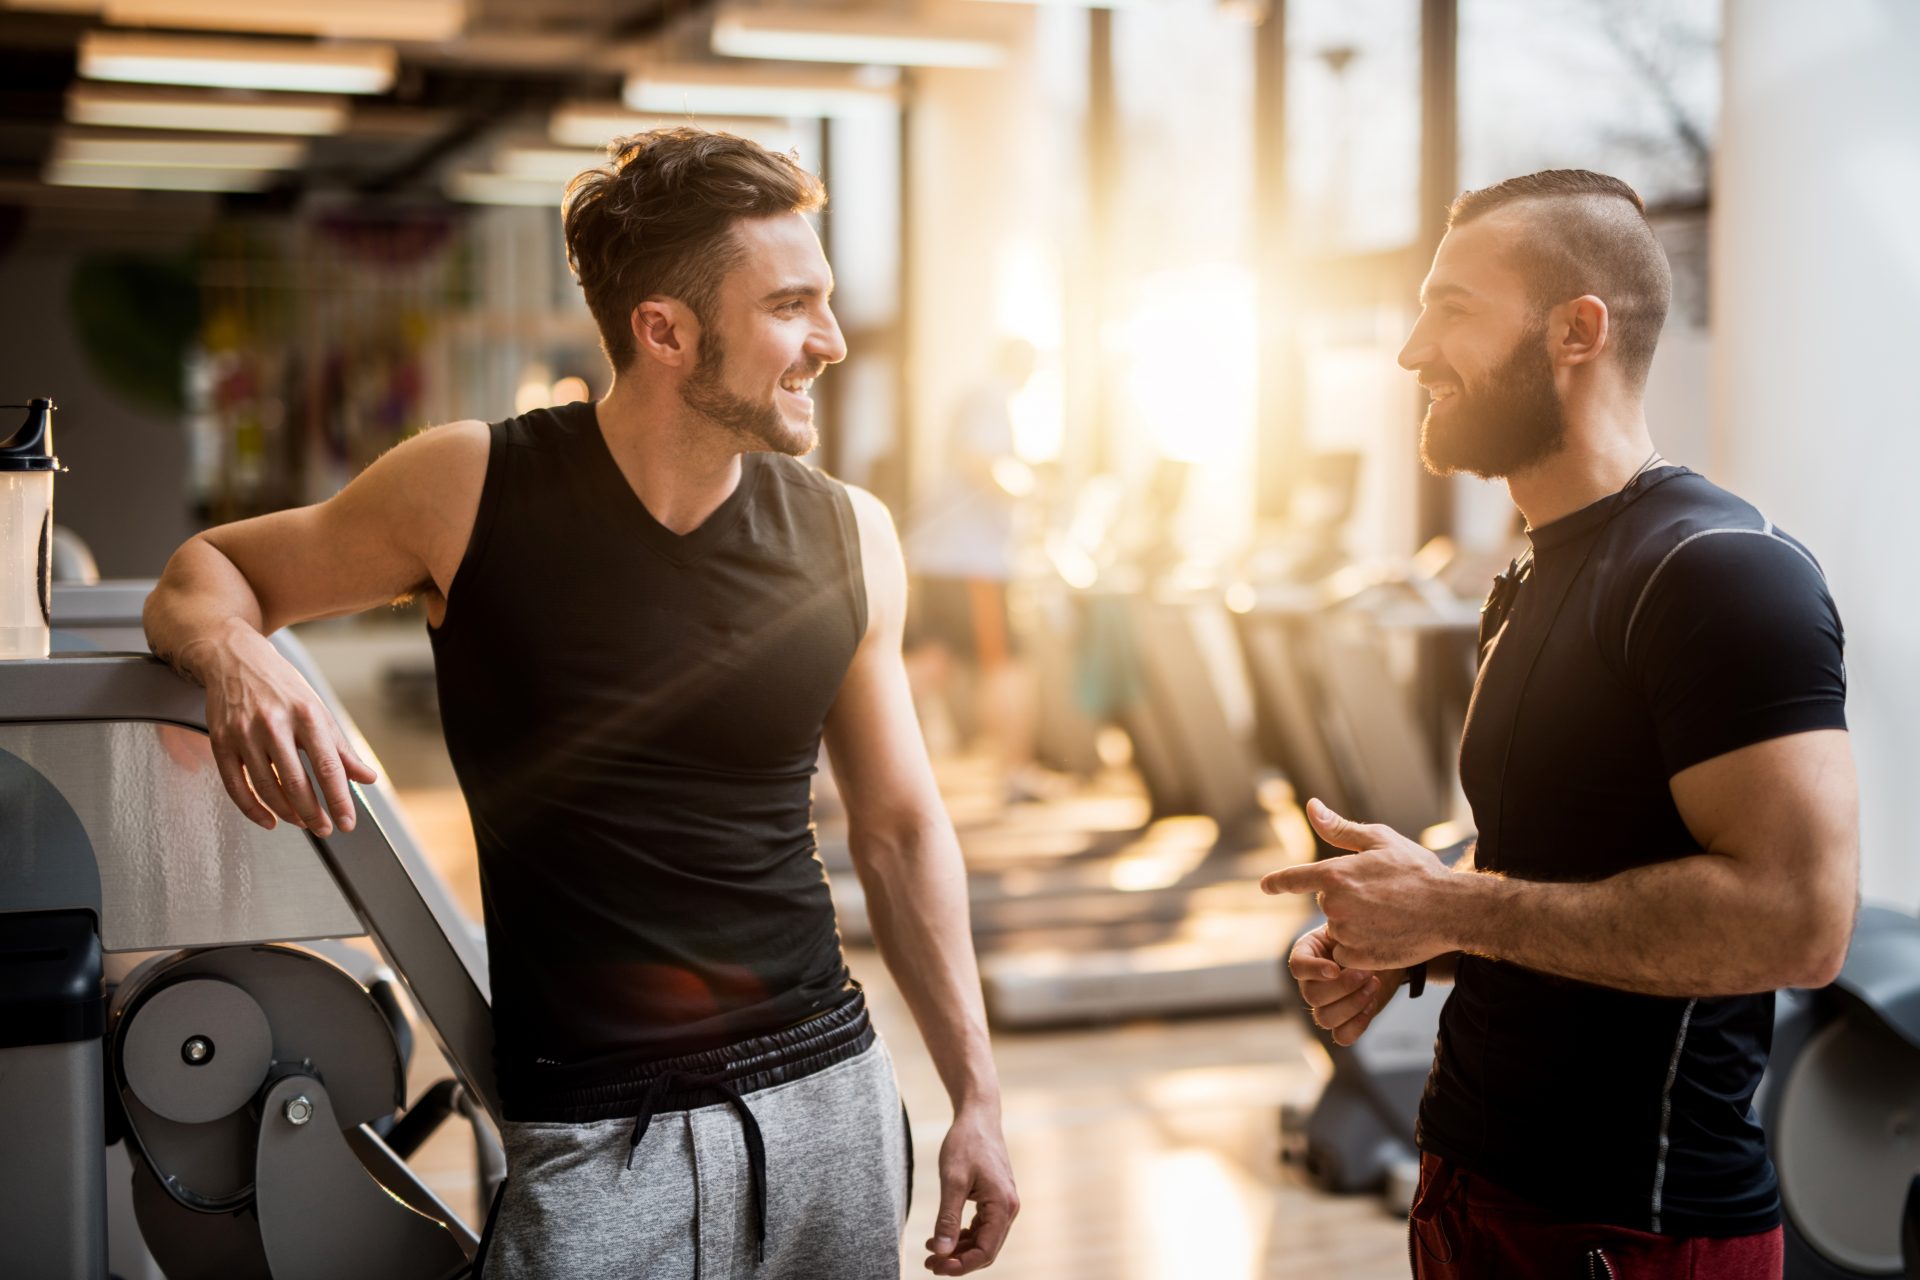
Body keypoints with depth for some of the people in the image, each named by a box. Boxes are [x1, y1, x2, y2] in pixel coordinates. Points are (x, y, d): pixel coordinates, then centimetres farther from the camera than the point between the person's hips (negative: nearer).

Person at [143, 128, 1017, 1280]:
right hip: (594, 1140, -3)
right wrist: (235, 657, -20)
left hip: (831, 1096, 3)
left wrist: (976, 1095, 8)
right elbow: (208, 574, 5)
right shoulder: (470, 491, -8)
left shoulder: (848, 537, 0)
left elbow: (900, 826, 9)